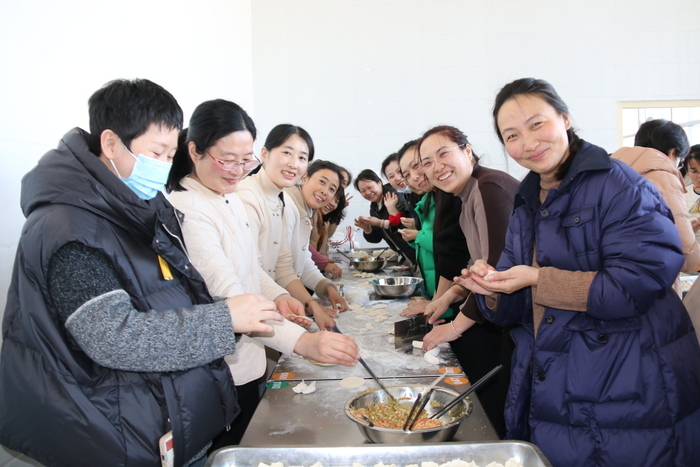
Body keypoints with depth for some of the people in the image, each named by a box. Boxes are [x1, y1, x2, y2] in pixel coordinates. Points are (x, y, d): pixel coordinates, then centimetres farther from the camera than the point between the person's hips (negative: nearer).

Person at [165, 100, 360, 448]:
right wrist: (302, 342, -43)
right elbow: (225, 296, -33)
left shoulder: (231, 200, 5)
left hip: (249, 364, 9)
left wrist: (277, 296, -4)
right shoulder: (187, 210, -23)